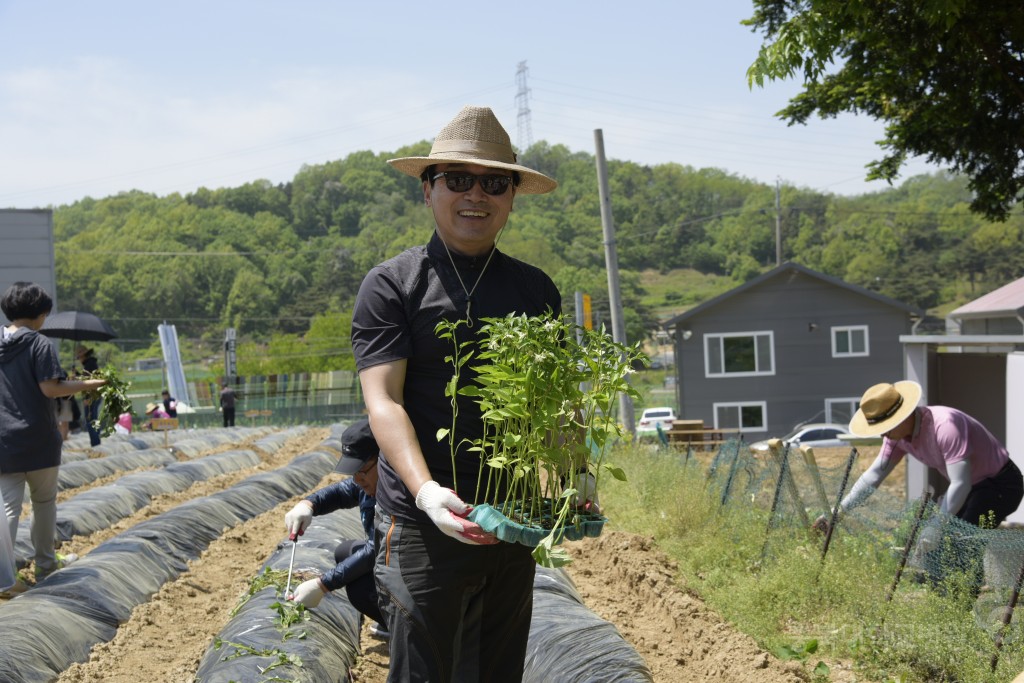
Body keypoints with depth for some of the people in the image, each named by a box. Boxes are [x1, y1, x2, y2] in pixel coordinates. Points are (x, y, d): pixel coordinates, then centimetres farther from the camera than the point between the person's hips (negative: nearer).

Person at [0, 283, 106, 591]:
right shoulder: (39, 344, -10)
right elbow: (51, 388, -17)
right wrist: (86, 385, -5)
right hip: (37, 439, -4)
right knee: (44, 501, 13)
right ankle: (45, 563, 25)